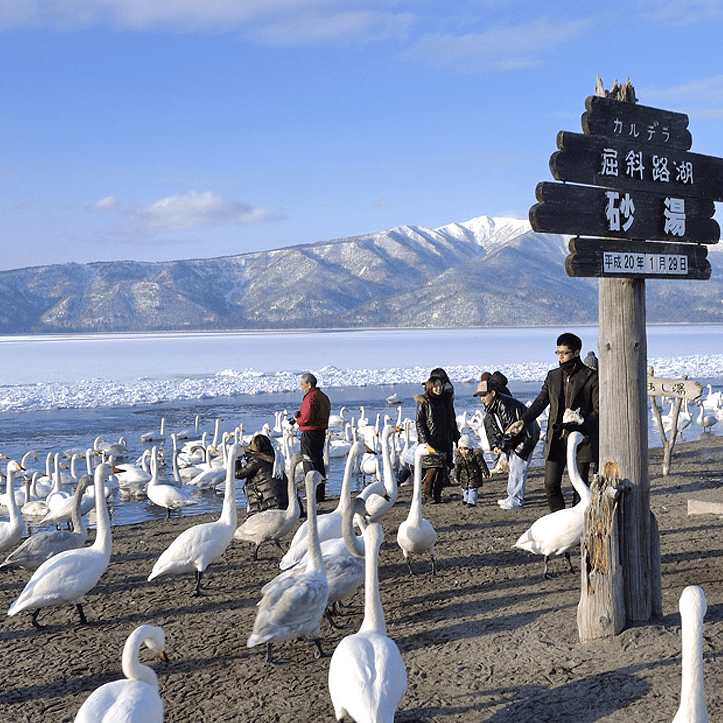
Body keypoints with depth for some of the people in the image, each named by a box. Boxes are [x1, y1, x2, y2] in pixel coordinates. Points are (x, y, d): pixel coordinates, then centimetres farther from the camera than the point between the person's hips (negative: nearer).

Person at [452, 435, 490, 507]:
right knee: (464, 489, 15)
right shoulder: (458, 457, -2)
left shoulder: (475, 455, -16)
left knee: (472, 489, -9)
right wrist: (456, 477, 12)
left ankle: (471, 502, -6)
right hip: (464, 476, 5)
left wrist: (486, 473, -8)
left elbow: (482, 465, -10)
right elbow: (457, 468, 9)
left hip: (474, 476, -5)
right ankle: (465, 500, 31)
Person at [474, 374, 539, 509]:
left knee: (517, 468, -12)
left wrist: (503, 447, -22)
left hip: (525, 437, -10)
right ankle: (512, 497, 22)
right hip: (514, 442, 10)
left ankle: (516, 499, -9)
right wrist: (494, 445, -12)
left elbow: (511, 429, -28)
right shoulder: (490, 408, 5)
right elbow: (491, 427, 4)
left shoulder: (506, 404, -27)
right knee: (511, 467, 13)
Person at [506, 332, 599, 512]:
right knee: (551, 484, 1)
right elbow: (540, 402, 10)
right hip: (556, 439, 4)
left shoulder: (591, 376, -2)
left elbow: (599, 410, -3)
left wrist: (582, 420, -20)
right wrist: (523, 420, -5)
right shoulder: (553, 376, 13)